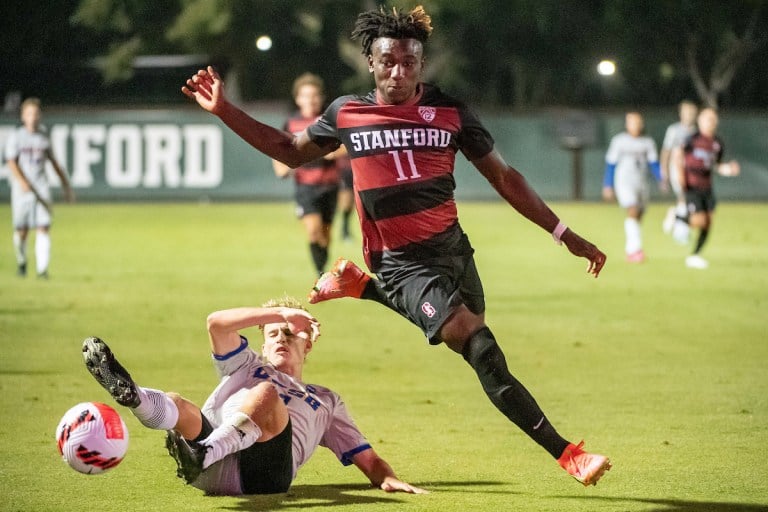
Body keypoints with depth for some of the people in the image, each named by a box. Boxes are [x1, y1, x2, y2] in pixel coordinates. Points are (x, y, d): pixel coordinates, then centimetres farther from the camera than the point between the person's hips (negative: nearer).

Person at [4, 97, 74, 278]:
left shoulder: (44, 136, 10)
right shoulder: (16, 136, 0)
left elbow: (53, 161, 20)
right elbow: (12, 162, -8)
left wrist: (65, 183, 22)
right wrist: (22, 182, -23)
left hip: (41, 188, 2)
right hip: (22, 189, -2)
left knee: (43, 228, -10)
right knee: (21, 230, 4)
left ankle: (42, 268, -12)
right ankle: (21, 261, 29)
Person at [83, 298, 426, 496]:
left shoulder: (326, 402, 39)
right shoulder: (248, 368, 40)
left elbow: (367, 459, 30)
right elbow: (217, 323, 21)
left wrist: (388, 479, 7)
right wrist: (280, 313, 15)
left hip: (264, 472, -2)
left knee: (266, 396, -33)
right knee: (176, 406, -31)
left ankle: (201, 456, -58)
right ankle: (131, 395, -68)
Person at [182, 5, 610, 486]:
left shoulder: (450, 112, -1)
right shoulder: (346, 113, -2)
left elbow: (503, 176, 7)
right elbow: (290, 150, 16)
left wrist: (564, 235, 5)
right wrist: (225, 111, 8)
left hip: (453, 247, 4)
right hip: (403, 263, -4)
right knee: (483, 351, -21)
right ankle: (565, 452, -21)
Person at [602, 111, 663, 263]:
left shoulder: (648, 143, 9)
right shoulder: (619, 141, 1)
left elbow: (654, 164, 7)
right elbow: (610, 164, 4)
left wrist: (661, 180, -8)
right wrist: (607, 186, 1)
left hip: (641, 182, 4)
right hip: (624, 181, -4)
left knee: (638, 217, 6)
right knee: (633, 211, -22)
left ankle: (629, 250, 20)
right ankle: (636, 248, -30)